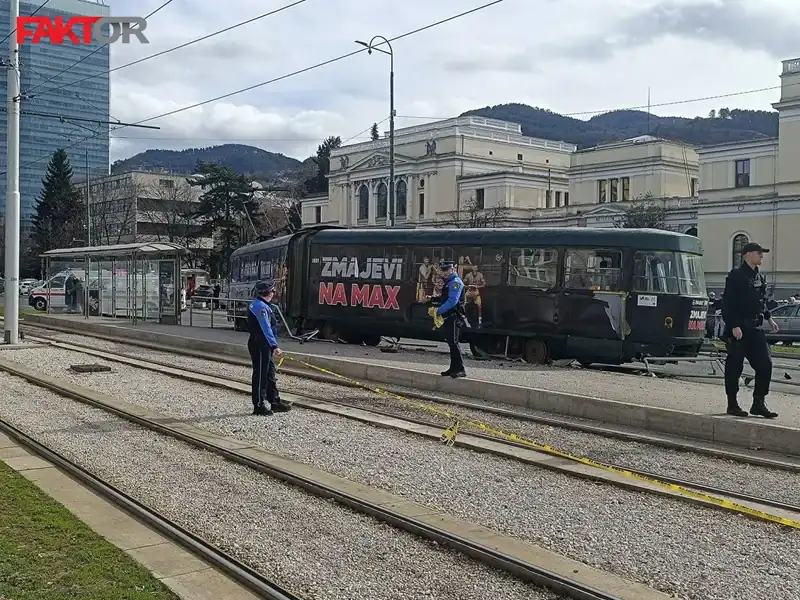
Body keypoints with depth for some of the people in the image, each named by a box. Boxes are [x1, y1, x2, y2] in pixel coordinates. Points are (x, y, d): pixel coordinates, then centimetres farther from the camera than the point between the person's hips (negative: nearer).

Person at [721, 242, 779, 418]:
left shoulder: (760, 277, 14)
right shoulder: (736, 276, -10)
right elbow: (728, 304, -15)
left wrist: (769, 318, 18)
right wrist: (734, 326, -21)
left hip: (755, 329, 8)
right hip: (738, 329, -7)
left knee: (765, 364, 2)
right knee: (734, 366, 1)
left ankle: (759, 403, 10)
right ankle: (732, 404, 11)